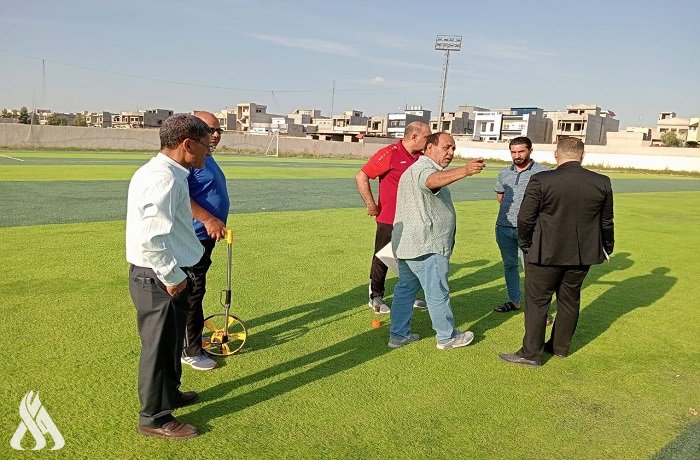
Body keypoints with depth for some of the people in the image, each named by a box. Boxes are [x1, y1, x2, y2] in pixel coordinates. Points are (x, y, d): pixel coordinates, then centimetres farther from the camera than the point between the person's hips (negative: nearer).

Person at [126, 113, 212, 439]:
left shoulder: (162, 172, 10)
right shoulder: (164, 178, -23)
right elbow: (149, 240, -30)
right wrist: (172, 277, -20)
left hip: (161, 276, 10)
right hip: (160, 280, -10)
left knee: (170, 341, 25)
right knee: (160, 347, 6)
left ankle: (168, 393, 46)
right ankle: (155, 418, 24)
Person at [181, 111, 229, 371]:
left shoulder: (208, 158, 15)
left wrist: (216, 224, 25)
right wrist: (208, 220, -30)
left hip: (205, 236, 10)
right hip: (192, 237, -10)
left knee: (194, 291, 20)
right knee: (192, 292, -1)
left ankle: (192, 334, 36)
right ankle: (190, 351, 9)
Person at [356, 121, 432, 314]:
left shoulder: (421, 157, 6)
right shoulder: (389, 154, -15)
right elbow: (361, 177, -15)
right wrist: (371, 205, -15)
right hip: (389, 219, -7)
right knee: (382, 259, 6)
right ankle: (376, 297, 21)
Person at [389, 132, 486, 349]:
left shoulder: (420, 168, 22)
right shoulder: (423, 168, -14)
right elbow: (433, 180, -40)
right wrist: (464, 171, -55)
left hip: (406, 244, 11)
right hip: (425, 247, -11)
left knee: (405, 289, 14)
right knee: (438, 293, 3)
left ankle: (398, 335, 21)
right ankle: (447, 337, 16)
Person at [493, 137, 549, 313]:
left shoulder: (542, 172, -5)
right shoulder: (504, 173, 12)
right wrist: (510, 209, 12)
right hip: (504, 226, 6)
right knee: (509, 265, 14)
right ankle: (514, 301, 26)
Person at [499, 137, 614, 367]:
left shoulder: (541, 181, -14)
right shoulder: (602, 183, -2)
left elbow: (525, 218, -11)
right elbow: (606, 223, 8)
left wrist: (526, 244, 7)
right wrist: (607, 248, 25)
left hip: (546, 253, -4)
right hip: (583, 254, 4)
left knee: (537, 301, 5)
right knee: (569, 300, 18)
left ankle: (531, 353, 10)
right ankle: (560, 347, 30)